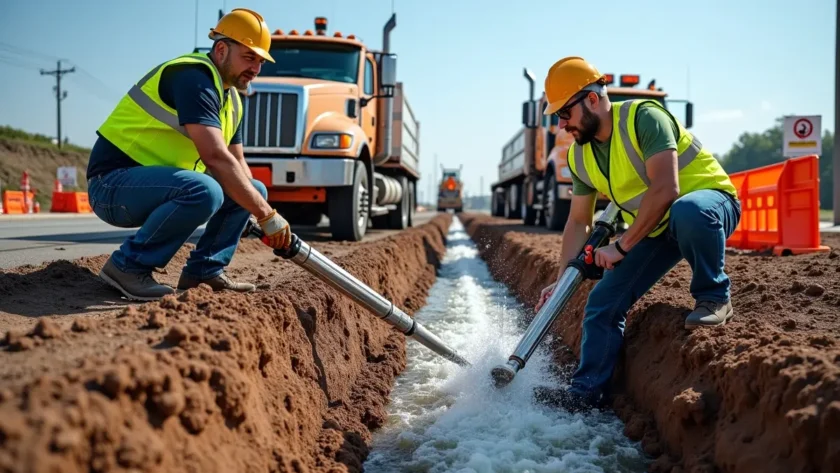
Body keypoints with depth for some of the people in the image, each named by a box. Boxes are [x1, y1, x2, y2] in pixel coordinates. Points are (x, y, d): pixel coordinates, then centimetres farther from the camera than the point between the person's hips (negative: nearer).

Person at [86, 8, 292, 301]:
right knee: (203, 190, -36)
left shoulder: (231, 99, 10)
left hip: (161, 181, 9)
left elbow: (237, 165, 14)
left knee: (253, 190, 7)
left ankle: (204, 270, 6)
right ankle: (128, 266, -18)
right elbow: (215, 158, -30)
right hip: (114, 183, -9)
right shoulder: (193, 78, -20)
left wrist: (261, 209, -4)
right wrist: (266, 214, -27)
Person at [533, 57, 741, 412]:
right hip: (657, 228, 7)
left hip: (711, 200, -6)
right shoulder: (580, 156, 0)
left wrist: (622, 245, -27)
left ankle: (713, 298, -18)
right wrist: (562, 279, 3)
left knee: (688, 211, -43)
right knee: (603, 301, -4)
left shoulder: (643, 117, -24)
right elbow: (578, 222, 8)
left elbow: (665, 189, -32)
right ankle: (587, 390, 9)